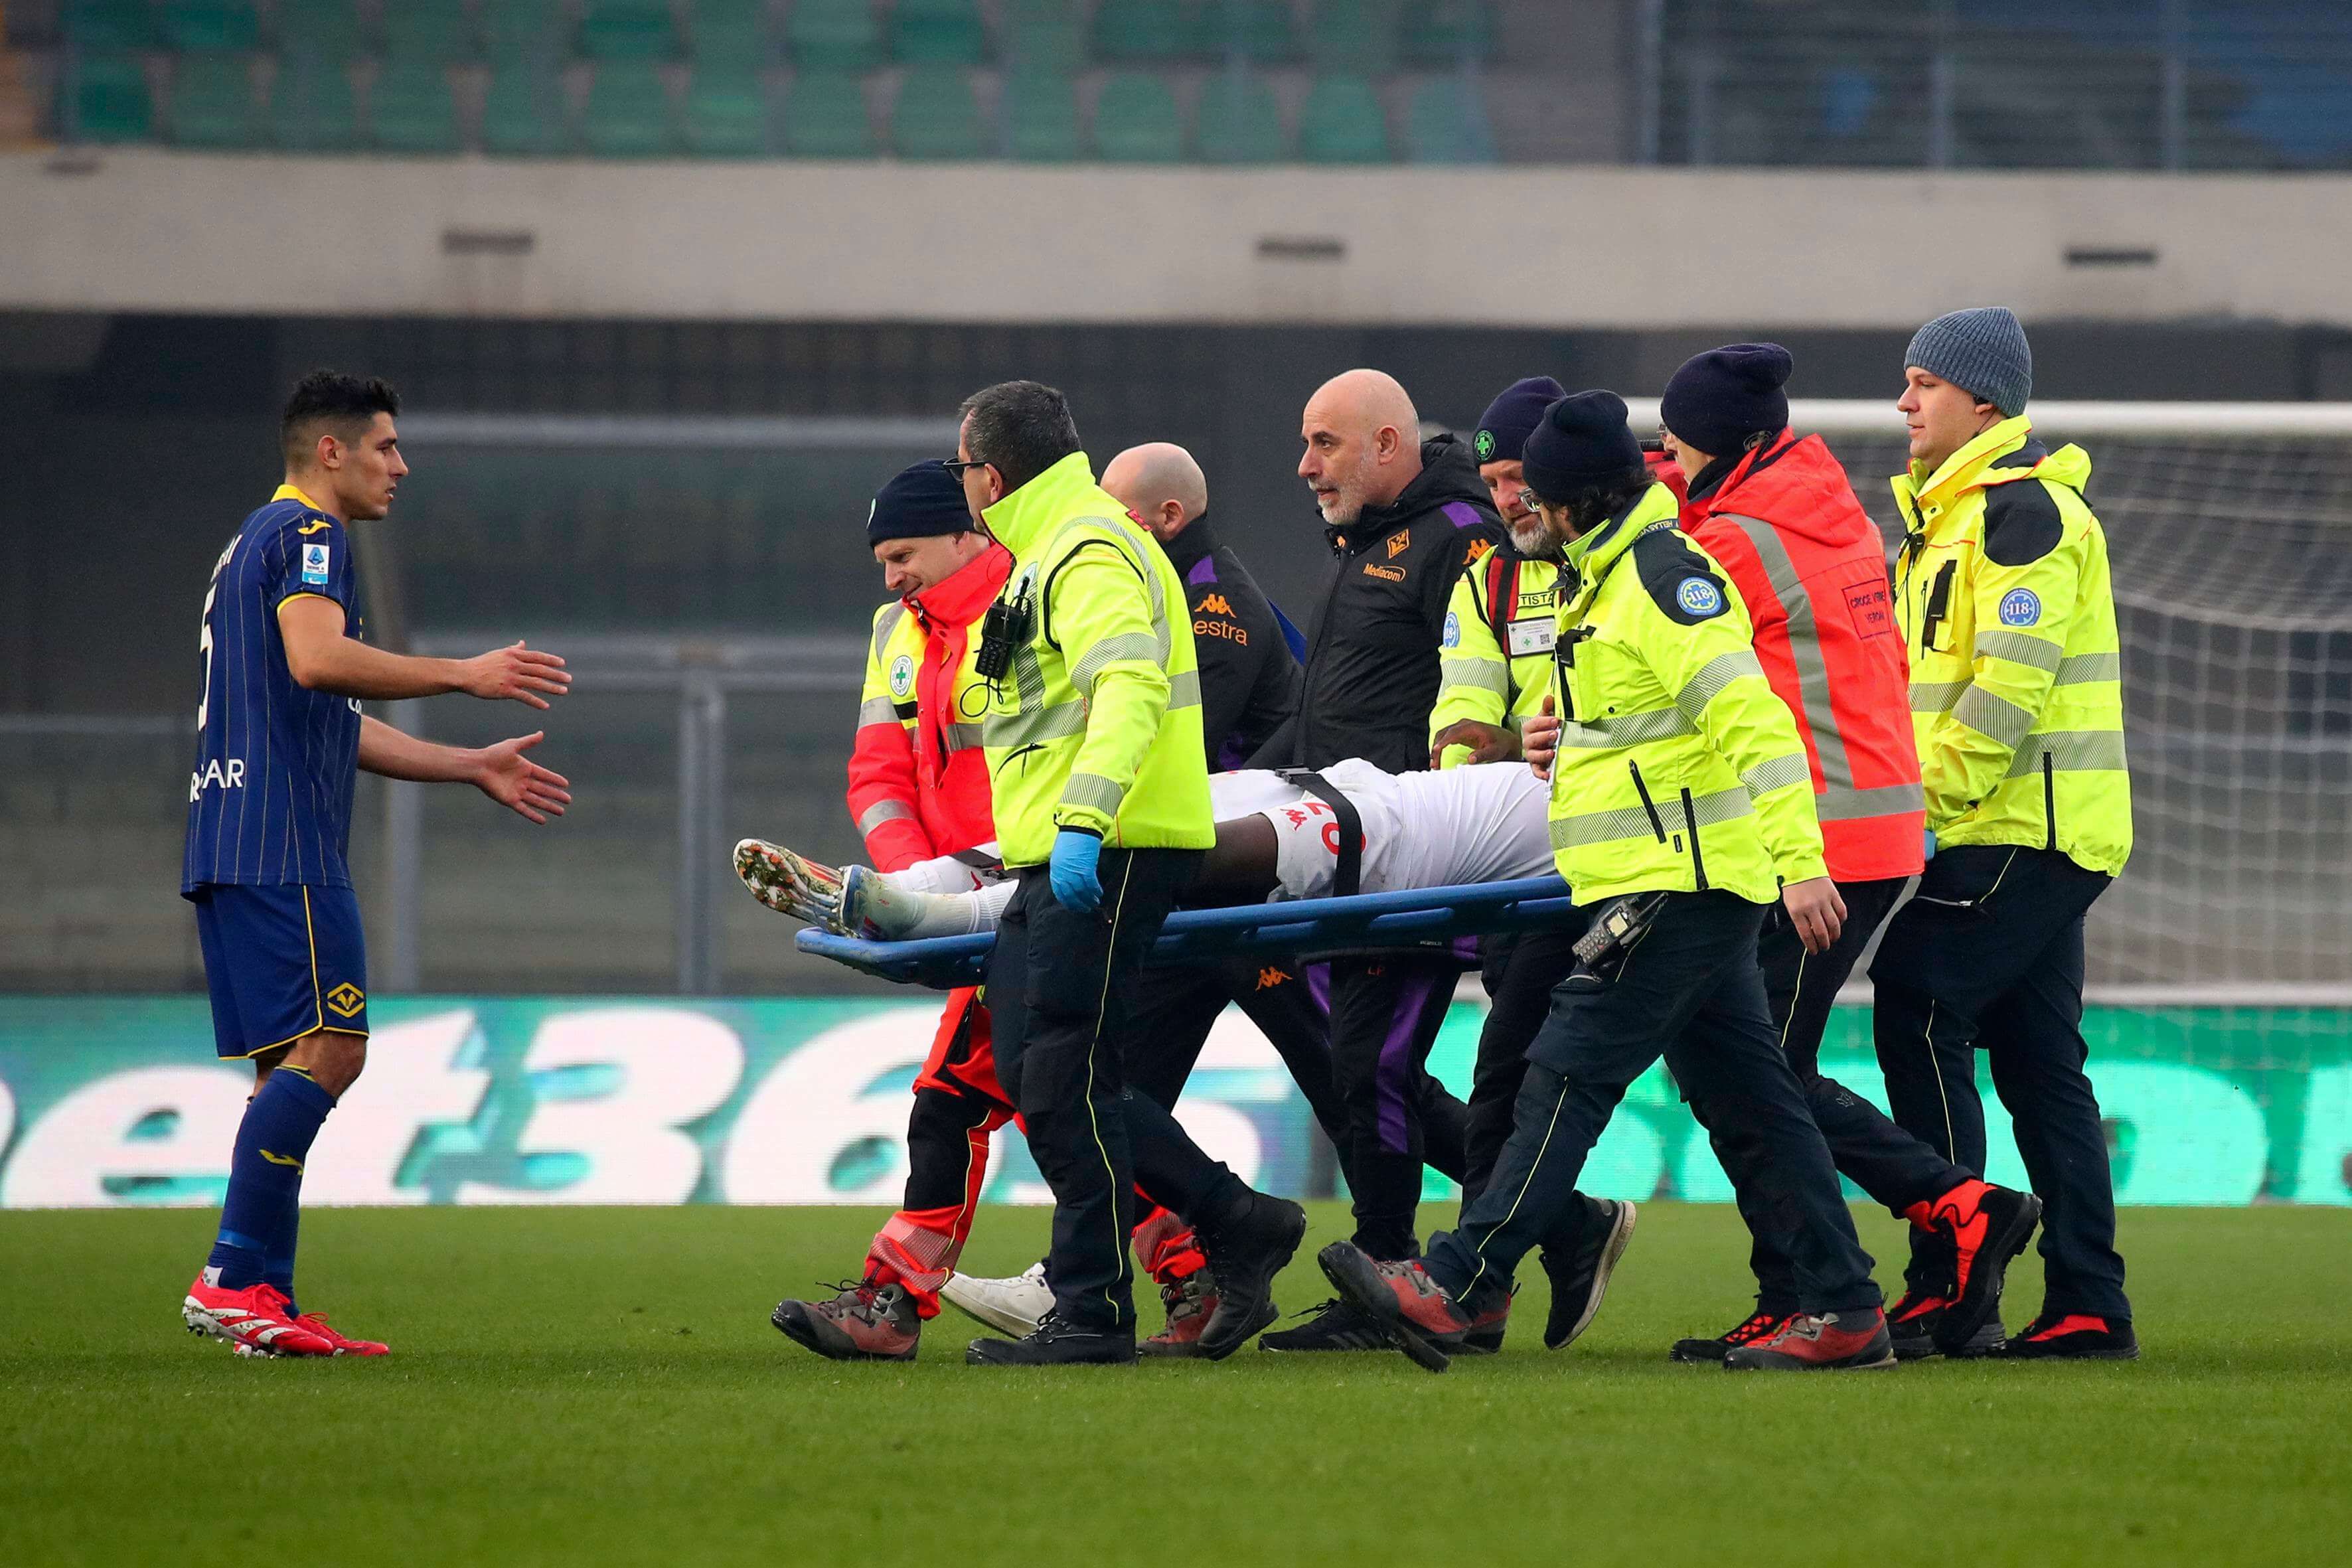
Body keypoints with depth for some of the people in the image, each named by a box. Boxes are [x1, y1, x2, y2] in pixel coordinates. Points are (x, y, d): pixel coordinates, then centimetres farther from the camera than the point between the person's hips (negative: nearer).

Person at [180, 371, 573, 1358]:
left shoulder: (260, 542, 28)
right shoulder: (307, 535, -5)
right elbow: (316, 658, -24)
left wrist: (473, 768, 33)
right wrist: (463, 675, -19)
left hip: (229, 842, 11)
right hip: (284, 844, -11)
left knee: (290, 1068, 7)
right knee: (327, 1050, -15)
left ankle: (268, 1303, 2)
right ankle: (233, 1278, -21)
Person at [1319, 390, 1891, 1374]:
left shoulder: (1662, 575, -14)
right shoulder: (1613, 576, 19)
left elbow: (1753, 719, -22)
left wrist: (1799, 862, -28)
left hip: (1680, 888, -10)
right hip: (1685, 885, 10)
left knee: (1567, 1078, -12)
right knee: (1749, 1094, 9)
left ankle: (1459, 1290, -15)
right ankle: (1845, 1311, 9)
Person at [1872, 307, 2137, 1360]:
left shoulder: (2019, 511, -12)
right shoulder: (1950, 512, 20)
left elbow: (2012, 681, -21)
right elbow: (1937, 681, 24)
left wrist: (1932, 801, -20)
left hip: (2017, 835, -10)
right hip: (2043, 838, 10)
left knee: (1919, 1016, -11)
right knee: (2036, 1059, 8)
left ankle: (1947, 1283, -11)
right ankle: (2088, 1304, 8)